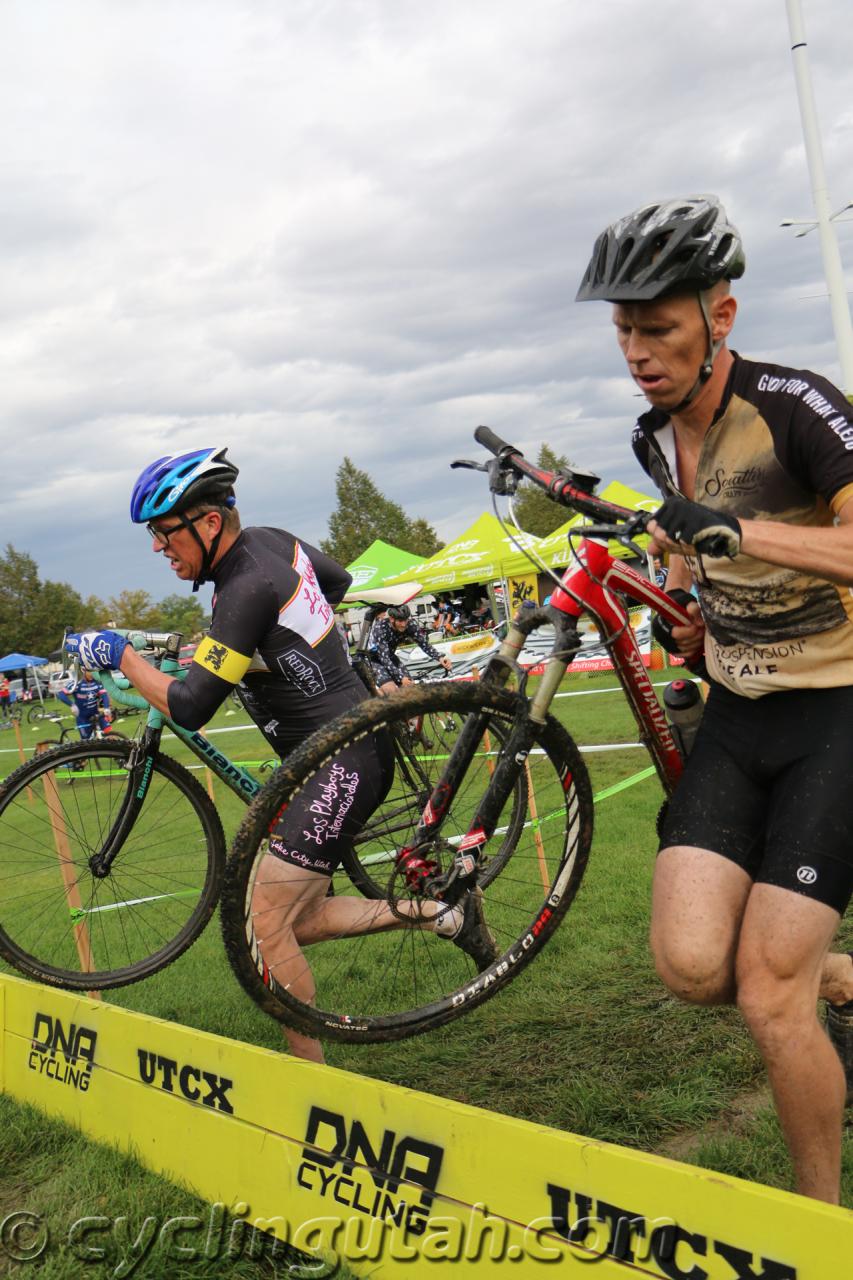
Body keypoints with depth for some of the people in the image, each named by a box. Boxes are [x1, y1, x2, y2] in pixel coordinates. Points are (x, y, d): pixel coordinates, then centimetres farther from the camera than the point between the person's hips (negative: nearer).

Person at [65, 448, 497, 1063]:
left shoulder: (247, 590, -22)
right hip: (344, 748, 10)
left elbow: (189, 707, -24)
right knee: (300, 921, 12)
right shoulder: (274, 540, 6)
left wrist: (120, 655, -10)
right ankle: (442, 912, 17)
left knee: (262, 924, -12)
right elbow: (338, 581, 26)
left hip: (343, 762, -10)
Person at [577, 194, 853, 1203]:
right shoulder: (657, 437, 5)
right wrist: (688, 612, 8)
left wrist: (739, 532, -36)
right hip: (737, 715, 6)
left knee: (767, 996, -8)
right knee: (690, 965, -9)